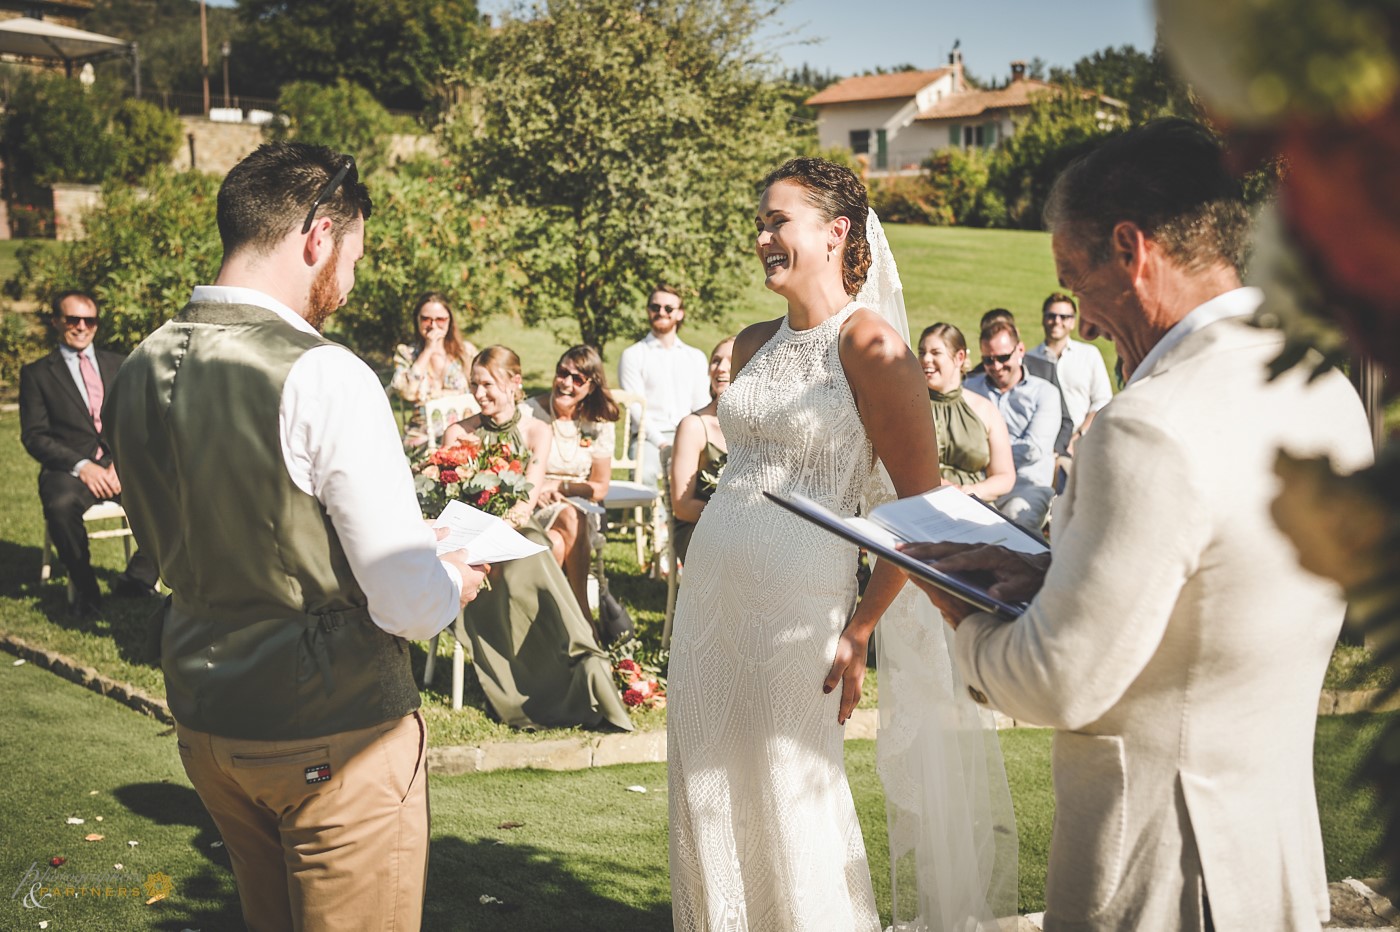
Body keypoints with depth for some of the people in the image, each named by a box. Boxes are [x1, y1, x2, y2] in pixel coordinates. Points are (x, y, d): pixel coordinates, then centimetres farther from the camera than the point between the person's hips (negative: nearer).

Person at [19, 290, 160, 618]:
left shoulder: (118, 364, 17)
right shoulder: (36, 373, 8)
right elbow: (34, 436, 0)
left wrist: (123, 463, -9)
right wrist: (80, 465, -16)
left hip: (122, 465, 3)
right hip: (69, 468, -3)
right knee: (61, 505, -38)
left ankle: (137, 578, -7)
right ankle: (84, 588, -14)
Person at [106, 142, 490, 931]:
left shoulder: (141, 371, 0)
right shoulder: (324, 377, -22)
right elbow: (412, 606, -22)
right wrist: (455, 579, 1)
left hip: (204, 718, 7)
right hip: (331, 733, -7)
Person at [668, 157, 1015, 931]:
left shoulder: (867, 344, -10)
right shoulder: (754, 344, 10)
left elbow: (922, 507, -11)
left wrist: (861, 629, -13)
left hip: (796, 604, -7)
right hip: (708, 590, 7)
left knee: (791, 805, 3)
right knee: (708, 801, 13)